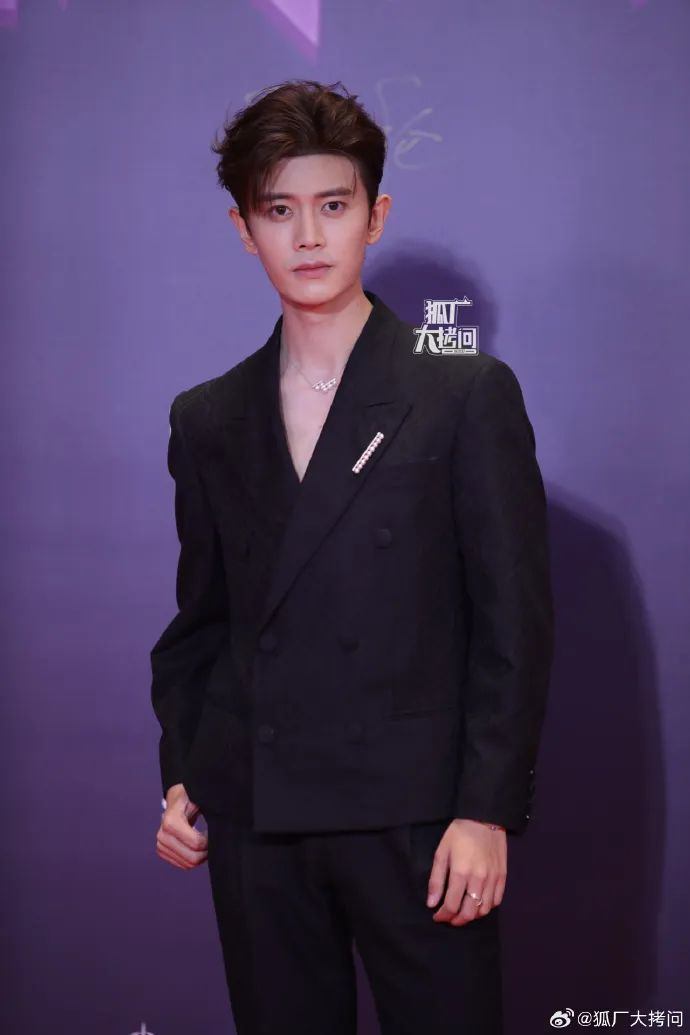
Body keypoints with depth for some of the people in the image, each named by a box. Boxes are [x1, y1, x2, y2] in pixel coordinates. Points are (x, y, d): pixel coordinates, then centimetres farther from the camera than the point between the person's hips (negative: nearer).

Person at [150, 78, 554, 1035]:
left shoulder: (470, 395, -1)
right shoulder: (205, 420, 11)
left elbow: (516, 619, -4)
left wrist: (488, 811, -9)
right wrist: (180, 776, 6)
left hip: (414, 814, -3)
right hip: (252, 822, 3)